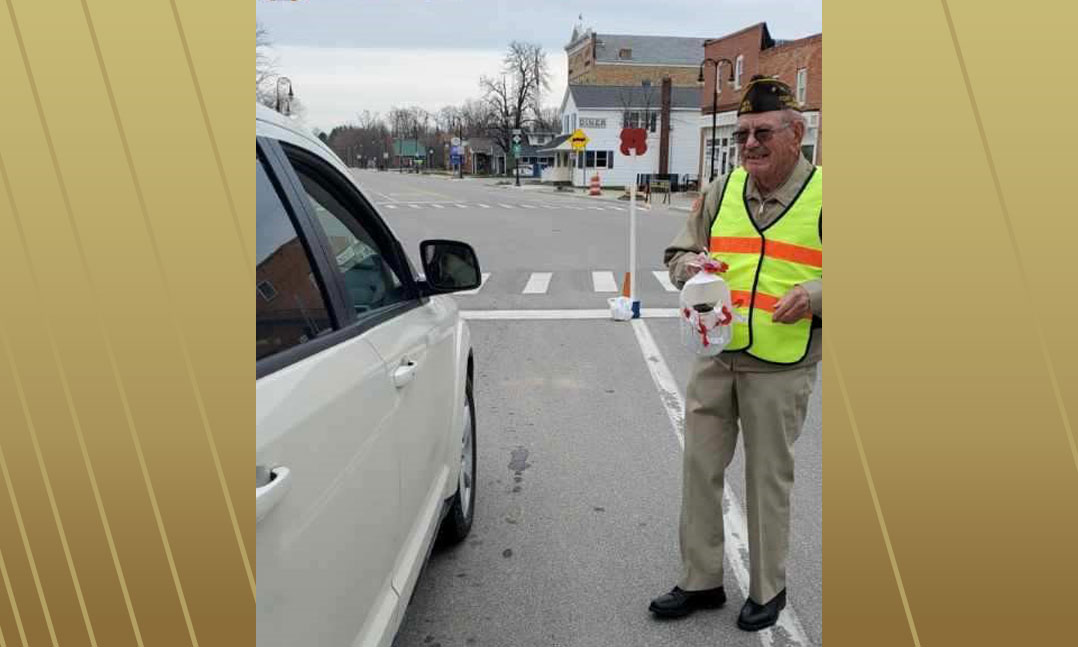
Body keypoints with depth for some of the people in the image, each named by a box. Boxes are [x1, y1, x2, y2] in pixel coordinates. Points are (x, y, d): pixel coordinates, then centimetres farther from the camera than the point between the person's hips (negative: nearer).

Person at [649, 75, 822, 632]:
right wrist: (689, 265, -7)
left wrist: (813, 294, -20)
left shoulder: (822, 196, -4)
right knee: (700, 466, 10)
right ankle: (700, 581, 27)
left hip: (781, 366, -4)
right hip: (714, 356, 5)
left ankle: (768, 590, 29)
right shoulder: (721, 191, 9)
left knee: (769, 477, 8)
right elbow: (678, 254, 16)